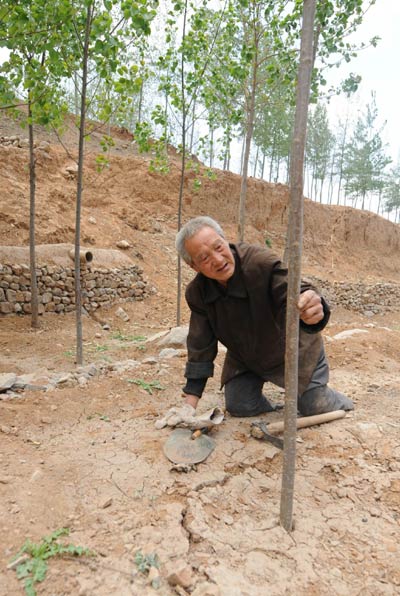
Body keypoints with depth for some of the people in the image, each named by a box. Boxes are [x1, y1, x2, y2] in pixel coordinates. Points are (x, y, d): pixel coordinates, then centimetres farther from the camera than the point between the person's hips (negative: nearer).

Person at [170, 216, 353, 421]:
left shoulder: (262, 262, -35)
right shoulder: (197, 293, -19)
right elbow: (200, 347, -13)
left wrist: (314, 311, -69)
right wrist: (190, 402, -15)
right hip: (244, 358, 4)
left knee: (316, 410, 2)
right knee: (238, 407, -1)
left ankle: (339, 402, 40)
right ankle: (272, 413, 36)